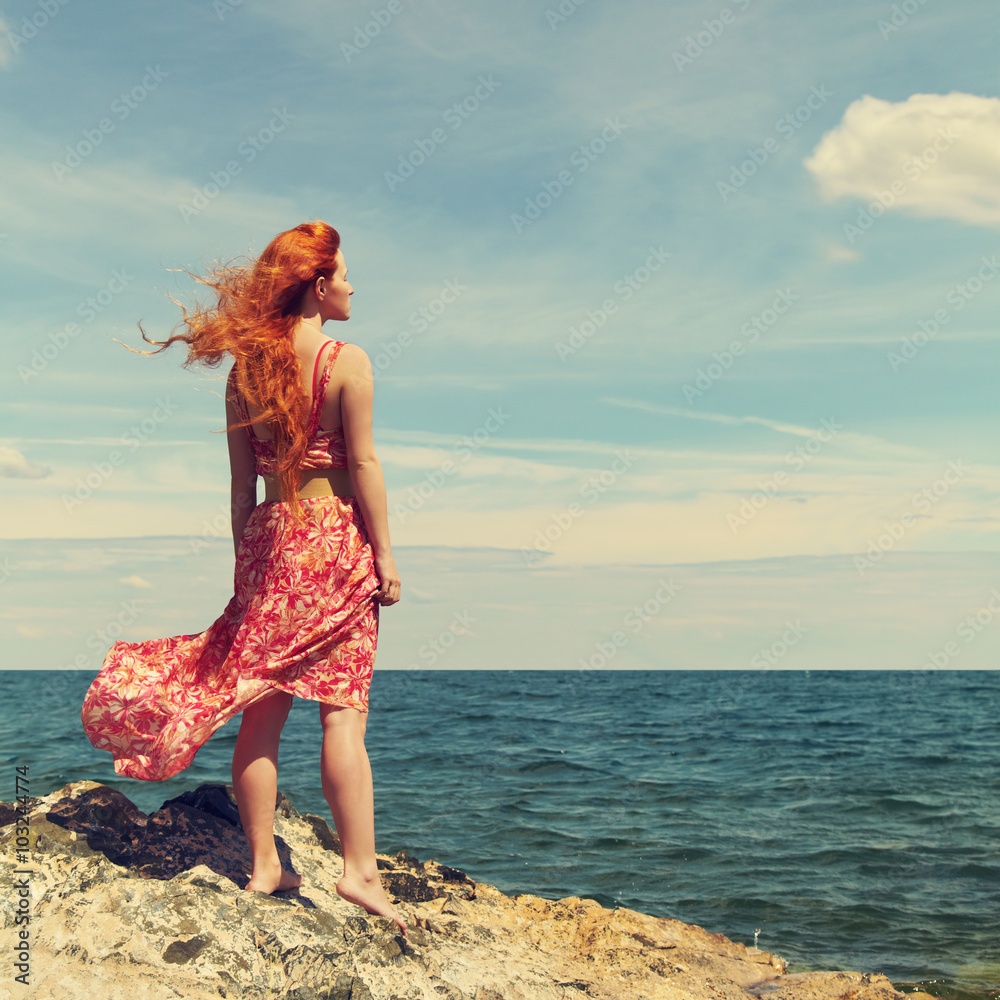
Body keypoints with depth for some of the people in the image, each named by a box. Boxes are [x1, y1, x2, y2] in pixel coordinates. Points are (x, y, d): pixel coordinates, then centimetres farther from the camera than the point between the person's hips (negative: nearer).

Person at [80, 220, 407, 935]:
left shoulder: (246, 367, 8)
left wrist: (247, 557, 15)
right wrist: (384, 554, -6)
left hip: (270, 538, 5)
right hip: (335, 537, -4)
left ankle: (264, 866, 13)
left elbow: (242, 481, 9)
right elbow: (363, 463, -10)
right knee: (343, 710, -4)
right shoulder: (347, 361, -6)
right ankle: (359, 868, -4)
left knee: (261, 711, 8)